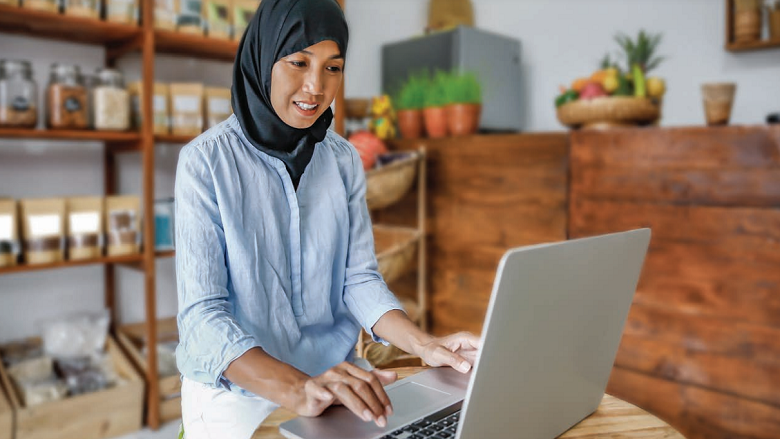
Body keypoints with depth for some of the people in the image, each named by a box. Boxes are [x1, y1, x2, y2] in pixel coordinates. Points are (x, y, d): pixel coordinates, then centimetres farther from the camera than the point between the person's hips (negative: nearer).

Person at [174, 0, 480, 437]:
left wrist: (423, 344, -18)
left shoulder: (344, 159, 1)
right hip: (236, 389, -3)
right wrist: (296, 390, -32)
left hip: (335, 378, 4)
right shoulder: (206, 161, -13)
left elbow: (359, 278, 0)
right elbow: (202, 314, -17)